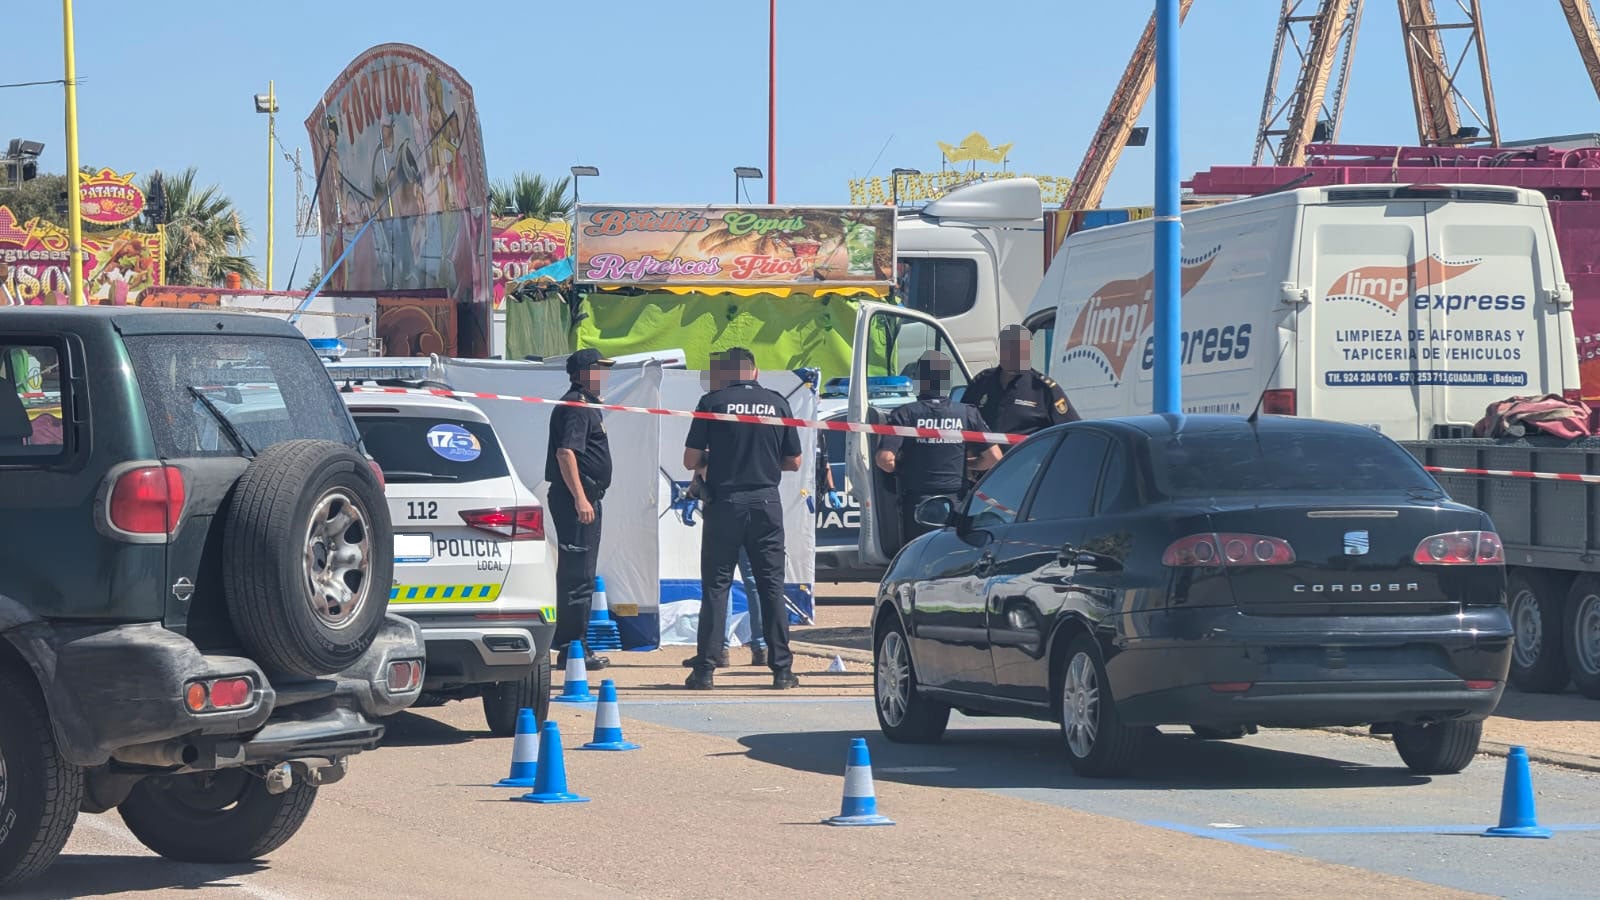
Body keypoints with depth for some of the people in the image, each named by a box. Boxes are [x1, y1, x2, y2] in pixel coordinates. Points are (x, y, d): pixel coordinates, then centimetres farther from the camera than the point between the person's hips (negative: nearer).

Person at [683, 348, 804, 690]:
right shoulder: (777, 403, 4)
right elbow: (794, 462, 9)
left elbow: (691, 460, -4)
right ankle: (782, 668, 7)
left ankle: (705, 669, 0)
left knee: (715, 585, 2)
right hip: (766, 503, 2)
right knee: (772, 585, 7)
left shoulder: (713, 402, -4)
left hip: (724, 504, -2)